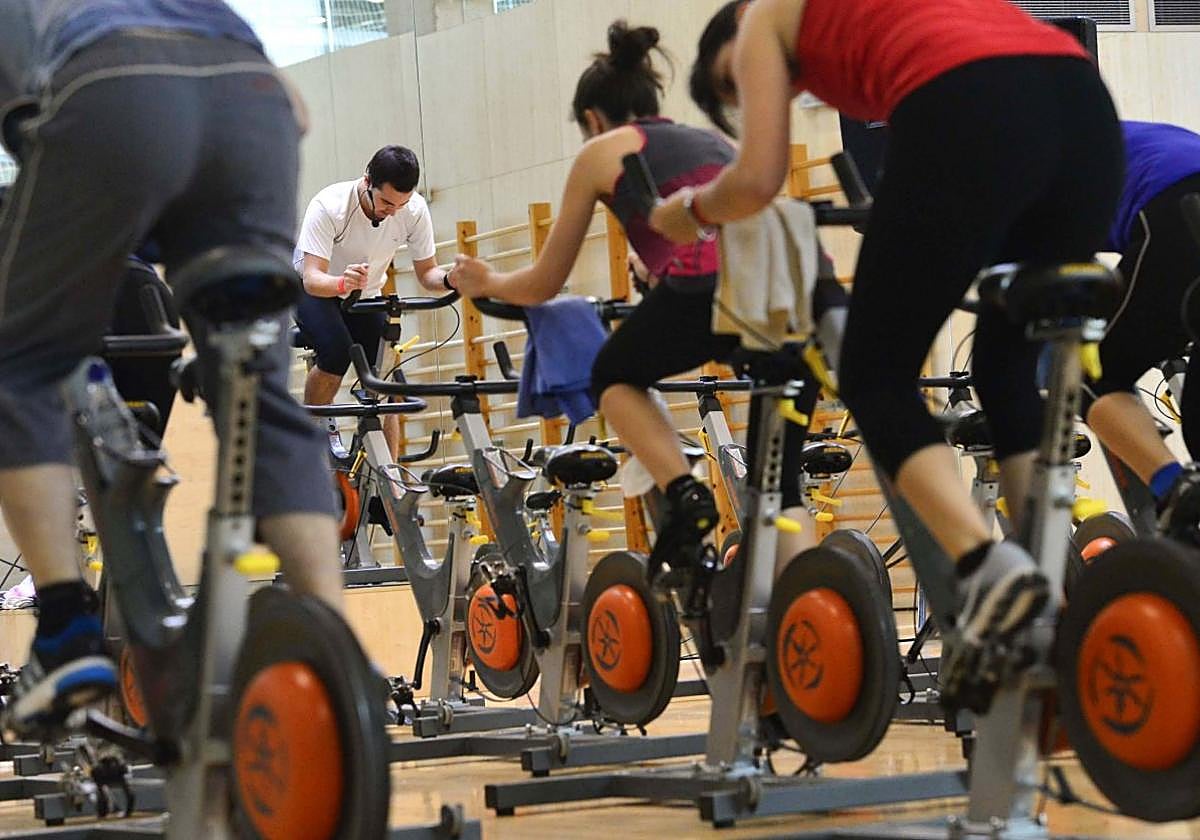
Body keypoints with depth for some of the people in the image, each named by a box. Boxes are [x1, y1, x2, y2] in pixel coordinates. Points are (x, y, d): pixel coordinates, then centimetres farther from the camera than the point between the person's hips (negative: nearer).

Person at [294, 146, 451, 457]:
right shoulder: (328, 206, -35)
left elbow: (426, 273, -12)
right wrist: (342, 284, -63)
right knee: (337, 353, -32)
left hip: (366, 295, 4)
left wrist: (450, 280, -36)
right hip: (314, 291, -4)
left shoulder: (415, 210, -23)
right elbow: (312, 278, -40)